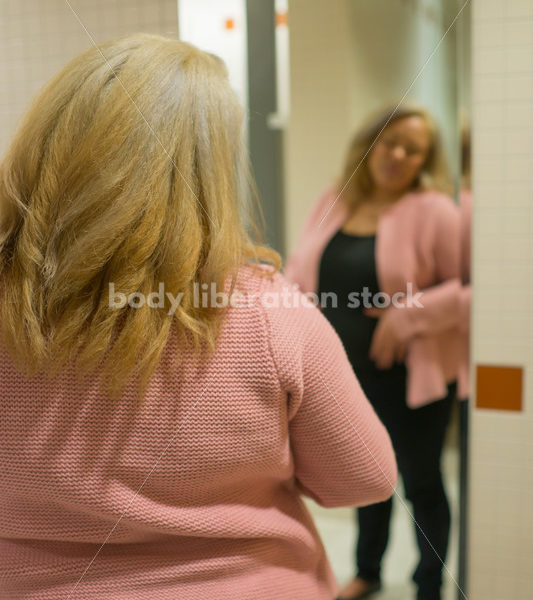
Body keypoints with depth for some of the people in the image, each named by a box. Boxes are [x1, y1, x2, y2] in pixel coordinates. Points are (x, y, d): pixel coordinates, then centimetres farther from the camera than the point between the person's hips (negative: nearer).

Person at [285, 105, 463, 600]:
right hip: (348, 373, 5)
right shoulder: (332, 203, 6)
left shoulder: (433, 210, -10)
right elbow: (299, 271, 11)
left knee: (420, 482, 9)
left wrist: (409, 315, -21)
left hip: (410, 375, -5)